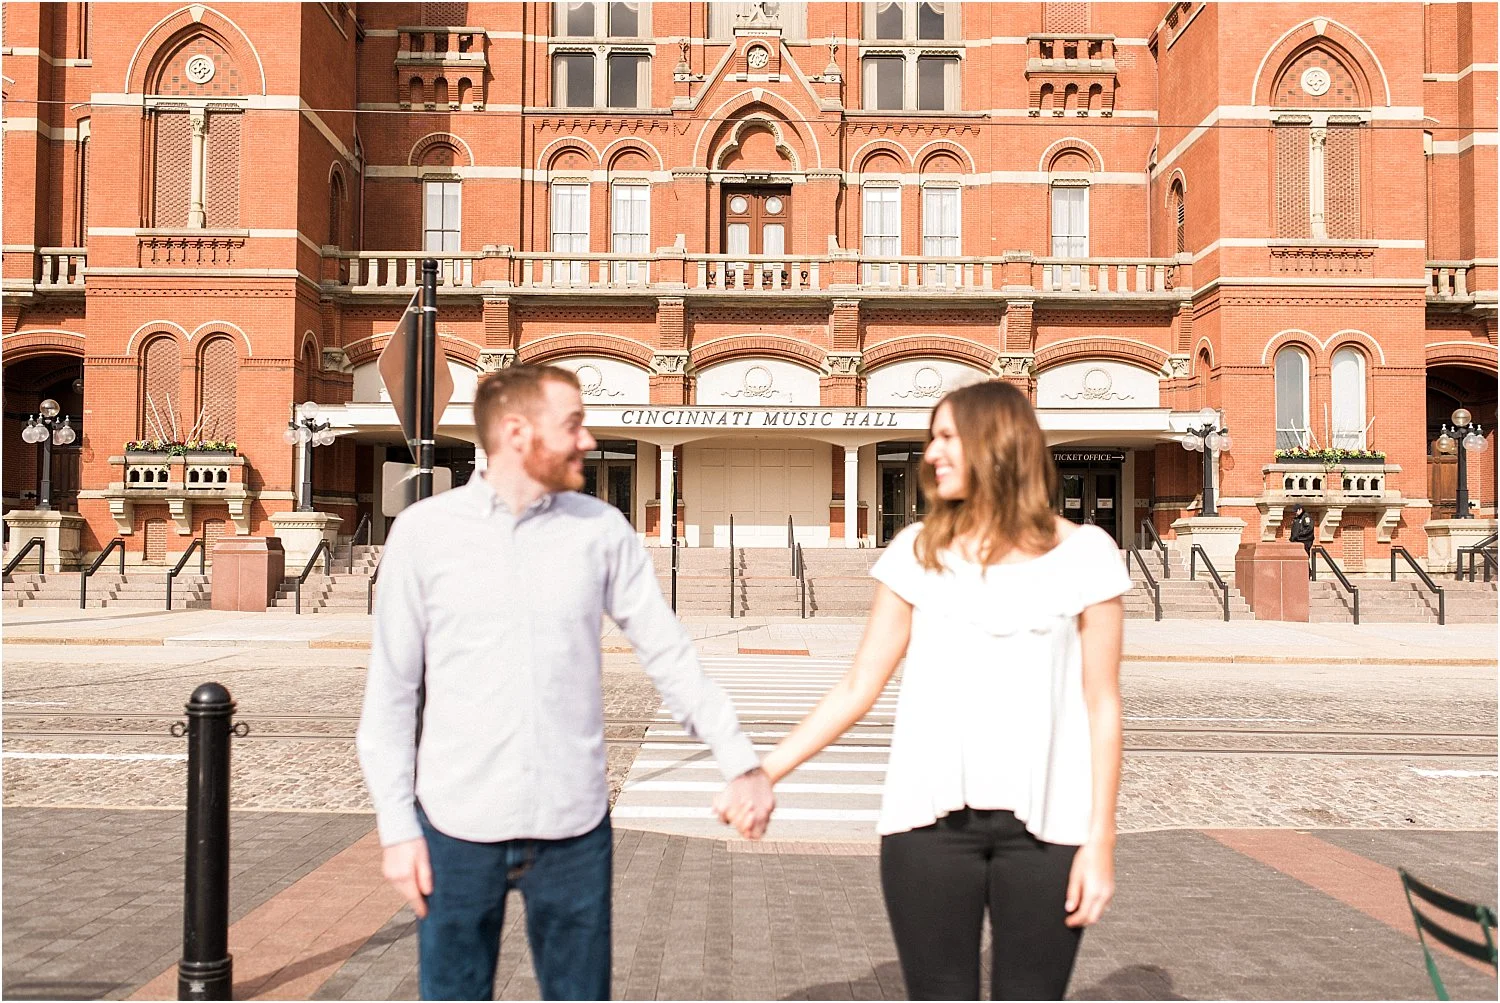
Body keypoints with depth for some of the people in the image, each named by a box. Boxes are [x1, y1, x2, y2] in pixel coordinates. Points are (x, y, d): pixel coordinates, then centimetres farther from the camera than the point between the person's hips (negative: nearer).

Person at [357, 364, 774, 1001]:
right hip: (457, 829, -1)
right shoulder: (424, 531, -3)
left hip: (574, 828, 1)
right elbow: (390, 691, 0)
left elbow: (670, 655, 4)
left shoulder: (602, 530, 1)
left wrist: (740, 762, 1)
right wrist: (396, 826, -2)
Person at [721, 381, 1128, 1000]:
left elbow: (1102, 704, 2)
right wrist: (765, 771, -1)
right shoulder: (918, 551, 5)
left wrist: (1099, 838, -2)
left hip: (1045, 822, -1)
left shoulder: (1083, 553, 1)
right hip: (930, 817, 1)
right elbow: (858, 686, 5)